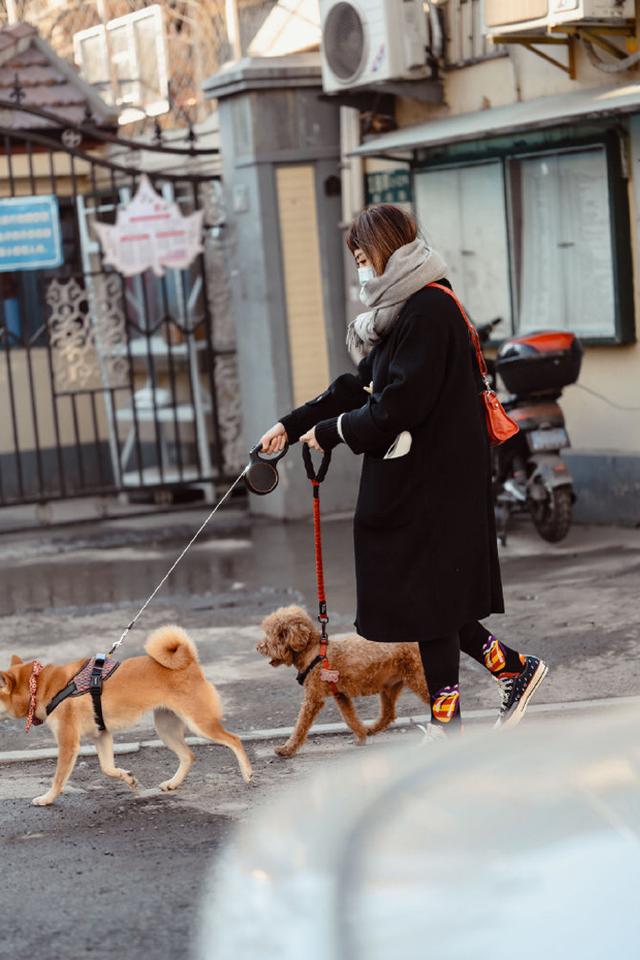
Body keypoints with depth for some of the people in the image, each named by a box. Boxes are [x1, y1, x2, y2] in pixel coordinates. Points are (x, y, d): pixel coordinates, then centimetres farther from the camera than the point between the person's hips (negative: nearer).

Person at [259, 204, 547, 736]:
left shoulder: (429, 310, -17)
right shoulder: (407, 309, 15)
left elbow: (399, 404, -22)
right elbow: (360, 385, 16)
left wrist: (333, 431, -11)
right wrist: (293, 424, 10)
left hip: (431, 485, -10)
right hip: (411, 479, 10)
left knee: (425, 597, -3)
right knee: (433, 595, 13)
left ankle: (445, 723, 5)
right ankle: (515, 668, 24)